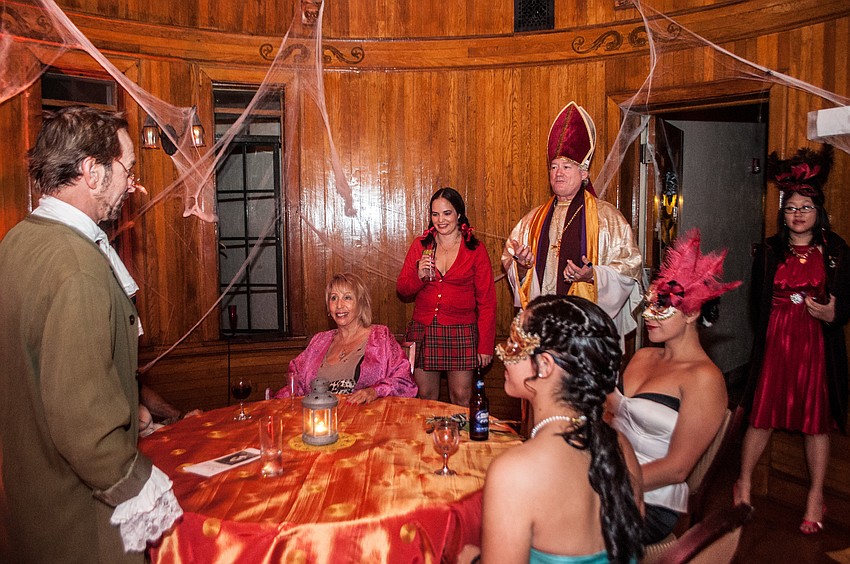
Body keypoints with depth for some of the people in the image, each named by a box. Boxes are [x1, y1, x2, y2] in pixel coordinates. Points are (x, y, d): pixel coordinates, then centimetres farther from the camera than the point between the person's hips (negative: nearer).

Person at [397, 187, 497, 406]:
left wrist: (485, 346, -4)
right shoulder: (420, 245, 7)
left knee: (461, 398, 3)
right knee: (425, 397, 8)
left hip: (461, 332, -2)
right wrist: (419, 276, -13)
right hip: (423, 330, 2)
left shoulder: (475, 249, 0)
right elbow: (402, 290, 8)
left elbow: (487, 301, -1)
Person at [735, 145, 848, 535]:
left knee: (817, 420, 7)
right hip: (775, 342, 1)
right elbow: (757, 301, 7)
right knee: (762, 415, 4)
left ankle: (816, 497, 24)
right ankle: (744, 484, 22)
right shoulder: (769, 252, 5)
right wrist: (764, 336, -1)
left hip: (818, 345, 0)